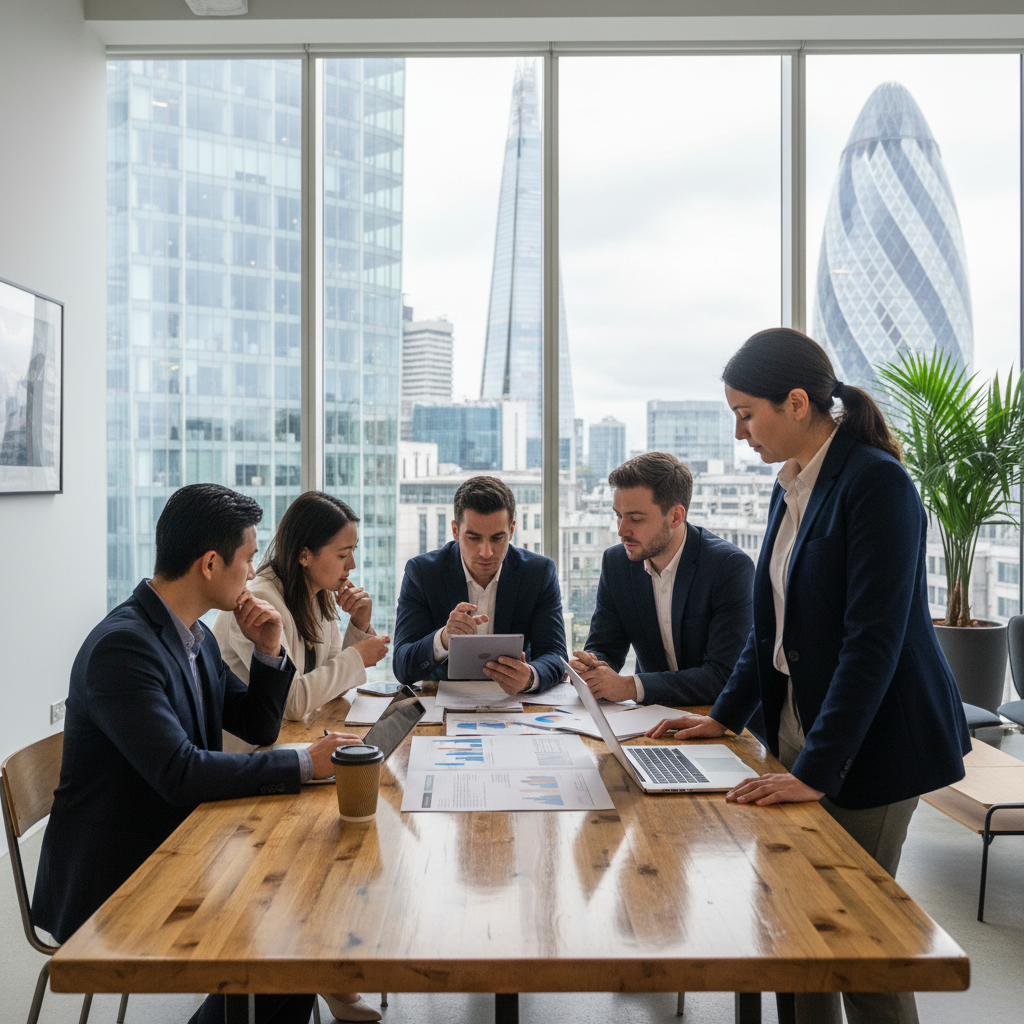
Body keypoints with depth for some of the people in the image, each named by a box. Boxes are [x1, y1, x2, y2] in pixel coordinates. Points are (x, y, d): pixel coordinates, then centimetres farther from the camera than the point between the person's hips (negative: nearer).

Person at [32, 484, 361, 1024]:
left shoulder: (194, 637, 6)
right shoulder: (122, 645, -23)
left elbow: (258, 729, 14)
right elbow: (180, 772, -30)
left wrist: (269, 651, -3)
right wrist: (306, 763, -26)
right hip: (108, 885, -8)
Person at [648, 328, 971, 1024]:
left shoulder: (877, 483, -18)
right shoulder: (792, 488, 9)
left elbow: (872, 640, -23)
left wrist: (816, 770, -24)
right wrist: (727, 714, 13)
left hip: (875, 742, -8)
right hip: (800, 725, 8)